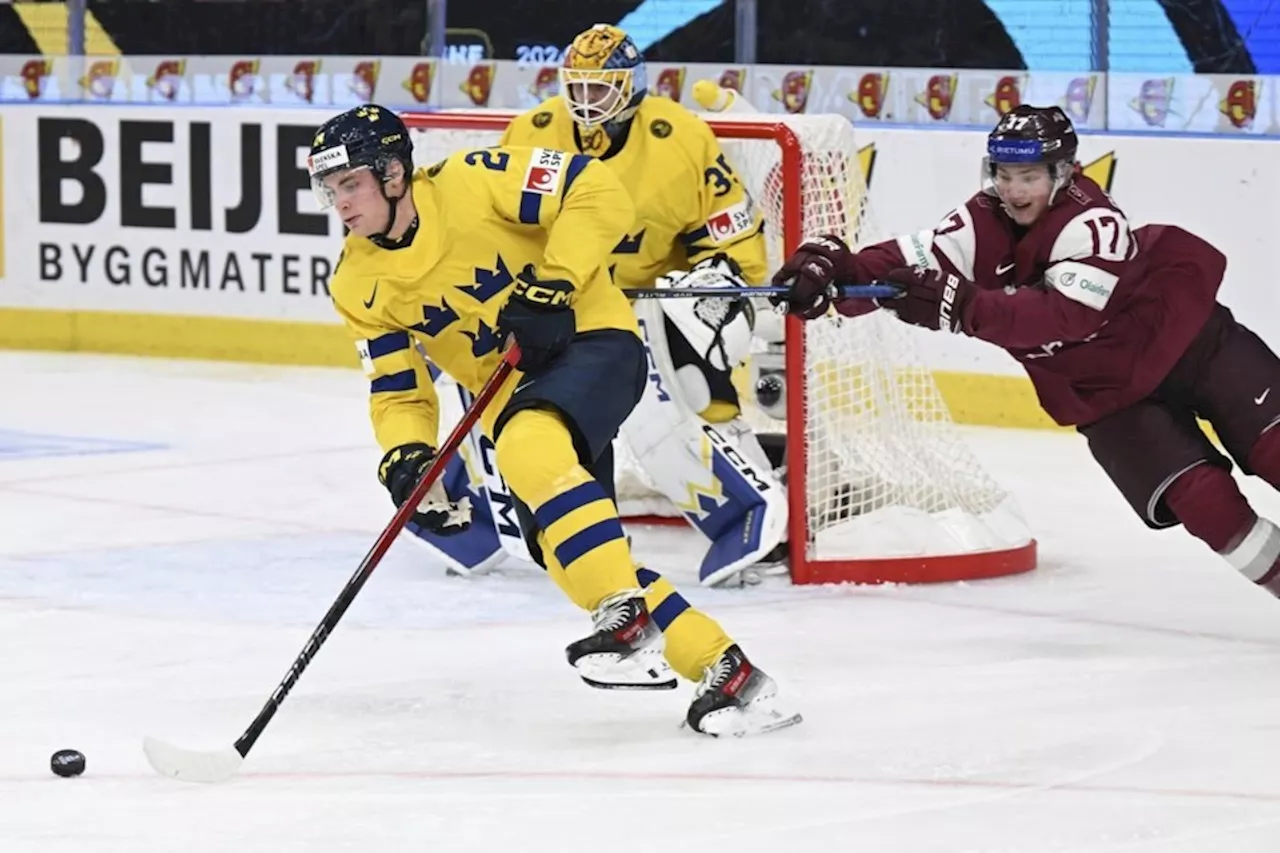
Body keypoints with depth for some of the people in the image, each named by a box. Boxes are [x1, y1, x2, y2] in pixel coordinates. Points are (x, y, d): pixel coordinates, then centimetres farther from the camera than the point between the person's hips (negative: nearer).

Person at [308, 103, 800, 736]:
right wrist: (406, 458, -14)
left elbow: (598, 193, -17)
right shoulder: (359, 285, 0)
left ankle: (630, 618, -32)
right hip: (512, 391, 7)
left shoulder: (470, 184, -17)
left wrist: (552, 284, -24)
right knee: (566, 551, -6)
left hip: (592, 338, -7)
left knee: (528, 448, -34)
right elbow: (397, 391, 5)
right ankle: (721, 669, -1)